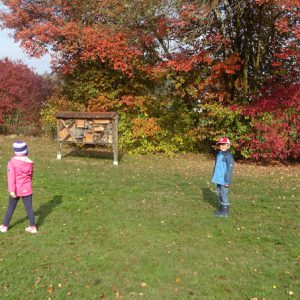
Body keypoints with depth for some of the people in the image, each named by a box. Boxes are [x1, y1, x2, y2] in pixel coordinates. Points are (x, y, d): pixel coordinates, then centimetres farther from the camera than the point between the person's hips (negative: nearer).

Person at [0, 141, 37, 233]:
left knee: (11, 208, 14)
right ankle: (33, 226, 9)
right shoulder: (30, 162, -2)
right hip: (27, 189, 2)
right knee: (29, 208, 7)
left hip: (16, 190, -2)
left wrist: (11, 190, -19)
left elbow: (11, 177, -18)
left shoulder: (12, 162, -13)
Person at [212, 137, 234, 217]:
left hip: (224, 180, -8)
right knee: (219, 194, 16)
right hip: (218, 179, 8)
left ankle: (225, 212, 11)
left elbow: (230, 169, -17)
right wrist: (214, 177, 19)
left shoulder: (228, 156, -16)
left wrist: (227, 181, -18)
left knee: (224, 195, -1)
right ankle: (222, 209, 29)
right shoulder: (219, 154, 10)